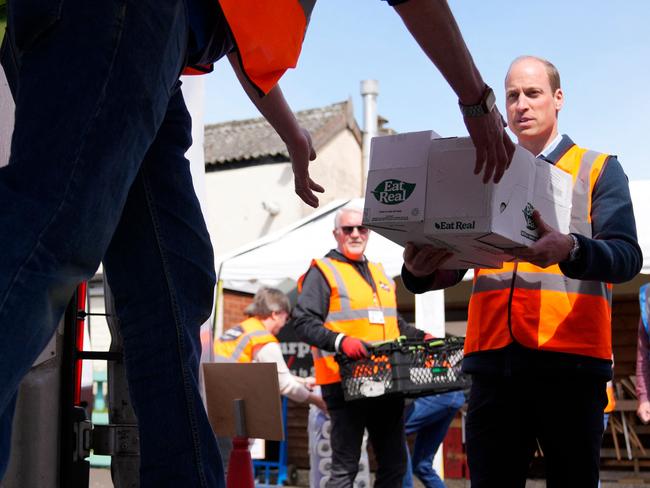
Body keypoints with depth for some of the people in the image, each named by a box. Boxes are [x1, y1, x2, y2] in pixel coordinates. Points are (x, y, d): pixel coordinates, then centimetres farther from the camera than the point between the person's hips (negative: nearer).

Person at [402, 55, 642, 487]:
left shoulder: (598, 170, 10)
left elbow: (626, 256, -7)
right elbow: (452, 266, 10)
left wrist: (569, 250, -29)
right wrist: (420, 270, -14)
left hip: (570, 359, -2)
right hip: (493, 359, 3)